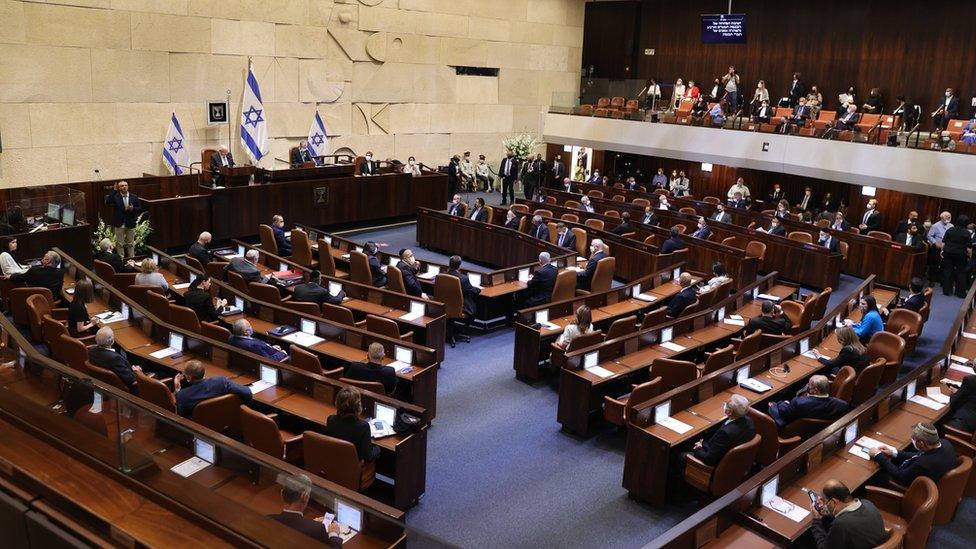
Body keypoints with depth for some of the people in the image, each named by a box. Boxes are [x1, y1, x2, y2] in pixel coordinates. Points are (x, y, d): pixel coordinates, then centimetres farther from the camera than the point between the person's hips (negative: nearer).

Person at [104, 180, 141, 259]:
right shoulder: (115, 196, -6)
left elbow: (140, 207, 6)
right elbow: (107, 202, -24)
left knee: (131, 243, 12)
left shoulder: (134, 197, 1)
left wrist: (133, 208, -16)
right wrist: (114, 190, -25)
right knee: (120, 243, 7)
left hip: (131, 224, 2)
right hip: (119, 224, -2)